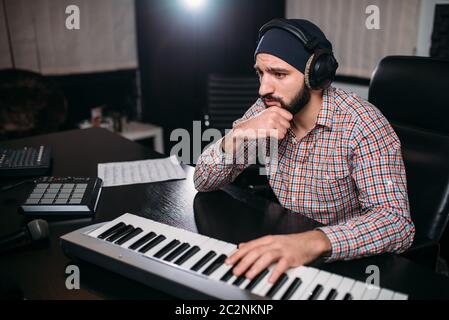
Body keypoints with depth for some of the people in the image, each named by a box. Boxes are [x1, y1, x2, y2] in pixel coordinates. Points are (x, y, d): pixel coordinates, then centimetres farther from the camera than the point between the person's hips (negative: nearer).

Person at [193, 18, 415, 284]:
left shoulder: (363, 124, -21)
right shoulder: (266, 111, -5)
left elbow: (397, 222, -29)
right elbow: (203, 181, -4)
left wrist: (315, 242, -46)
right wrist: (239, 134, -22)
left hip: (344, 260, -3)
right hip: (284, 242, 4)